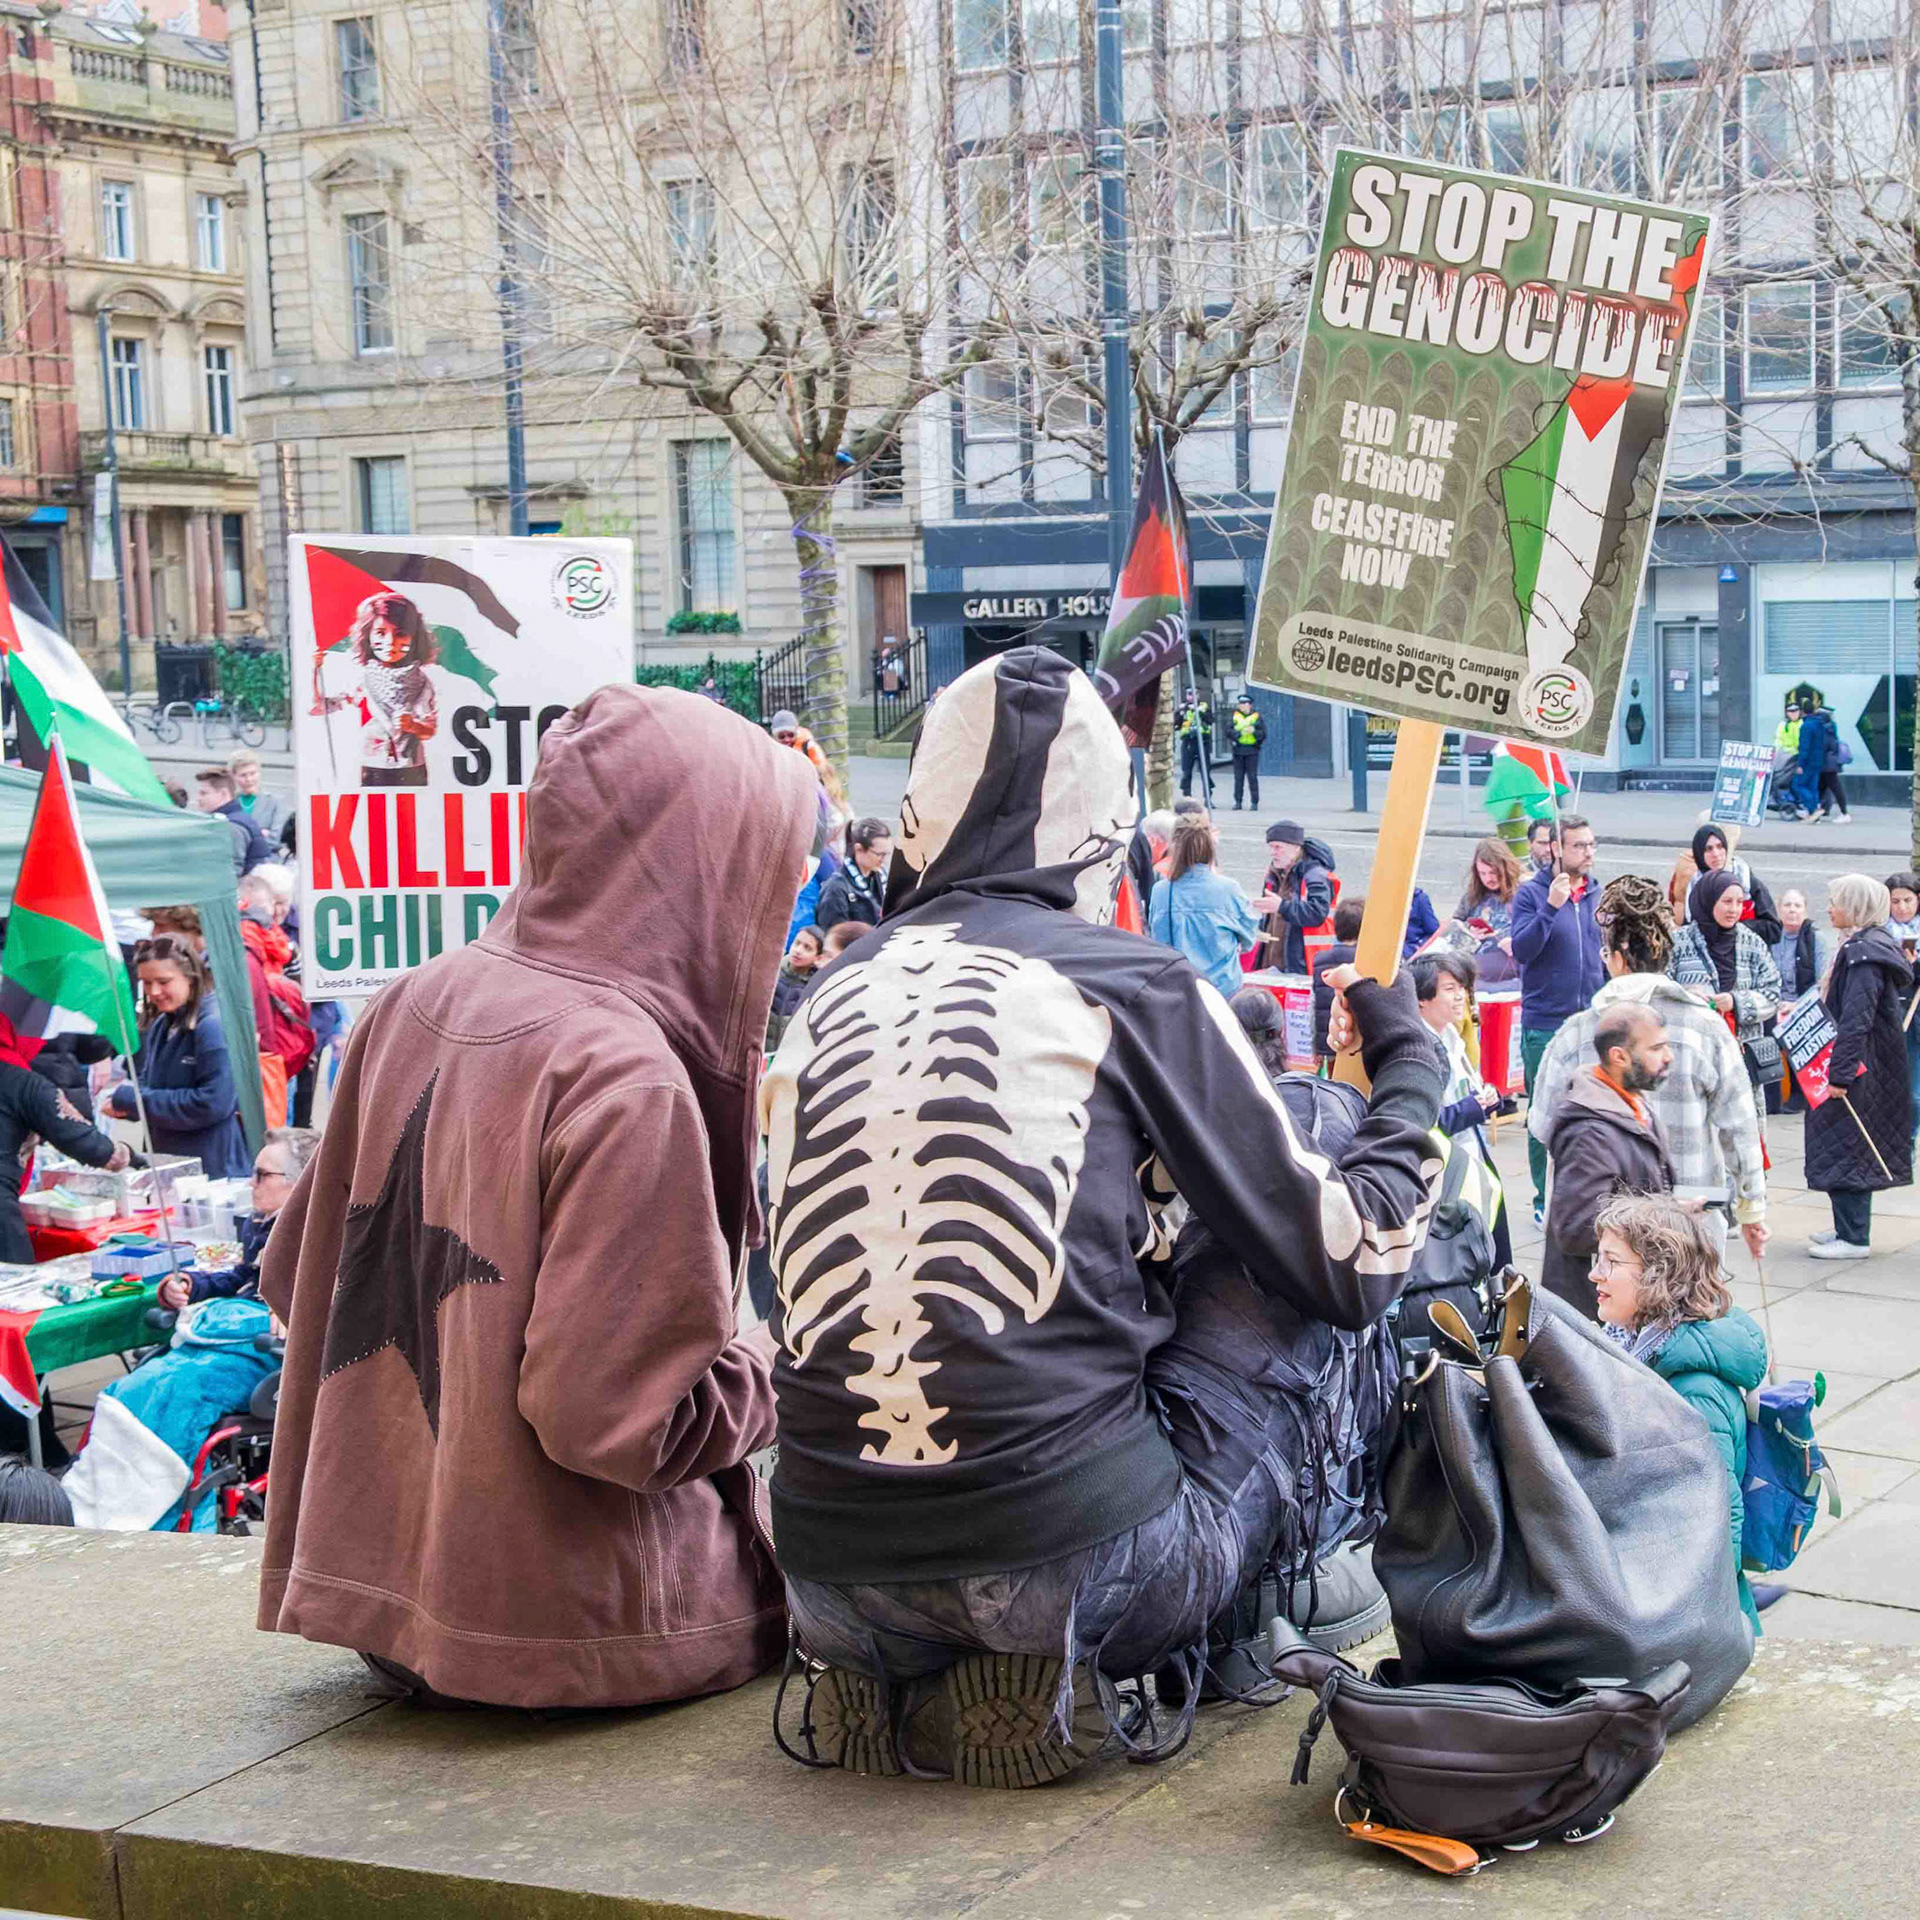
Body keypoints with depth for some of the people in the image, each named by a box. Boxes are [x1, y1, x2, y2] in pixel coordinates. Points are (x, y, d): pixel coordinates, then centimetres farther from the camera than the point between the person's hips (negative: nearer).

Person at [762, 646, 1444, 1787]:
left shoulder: (831, 996, 11)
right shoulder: (1134, 987, -1)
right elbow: (1348, 1259, 5)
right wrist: (1409, 1063, 23)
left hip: (833, 1589, 5)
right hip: (1072, 1561, -5)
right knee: (1290, 1270, 15)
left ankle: (900, 1683, 16)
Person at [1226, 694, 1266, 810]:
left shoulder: (1258, 716, 6)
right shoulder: (1234, 716, 9)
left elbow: (1263, 733, 1)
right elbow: (1228, 731, -2)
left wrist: (1254, 731, -17)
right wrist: (1240, 732, -16)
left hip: (1252, 750, -2)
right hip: (1238, 750, 2)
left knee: (1252, 777, -3)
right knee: (1238, 777, 5)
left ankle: (1255, 802, 1)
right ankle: (1237, 801, 11)